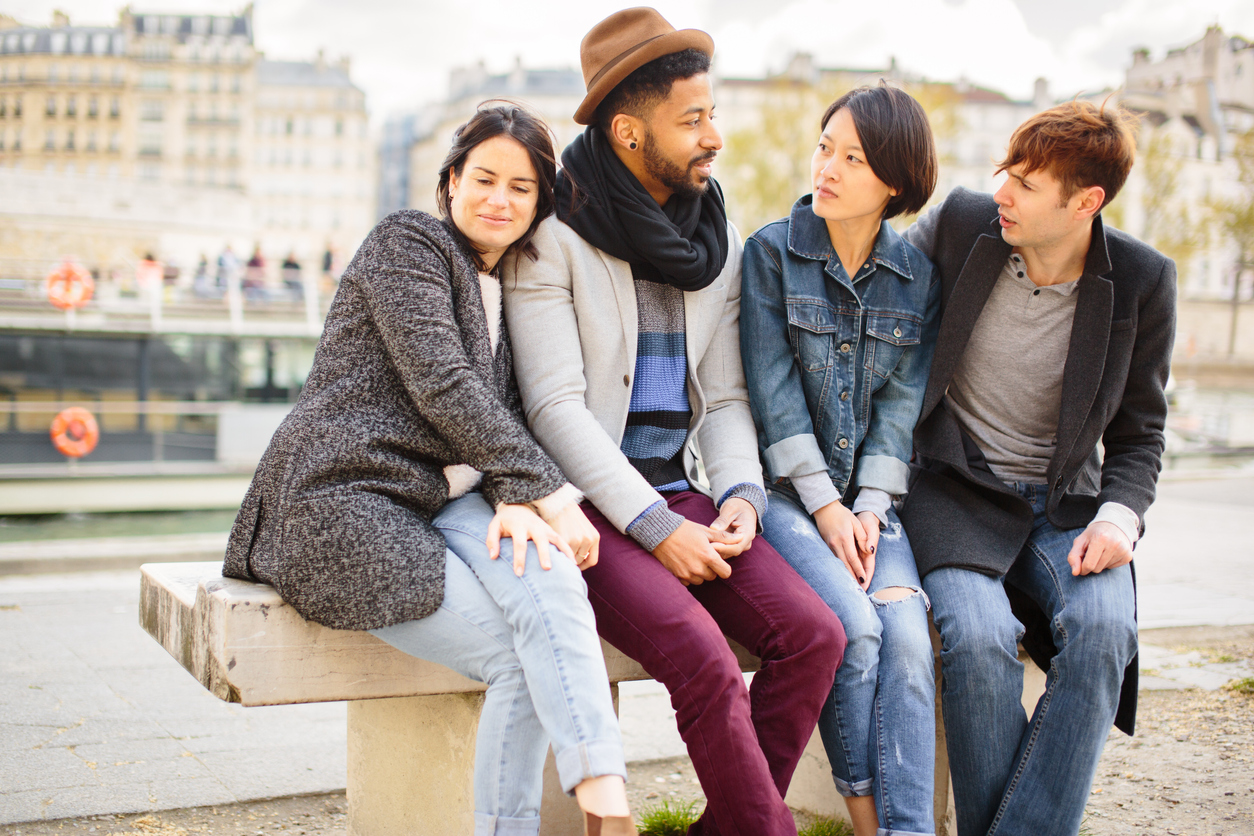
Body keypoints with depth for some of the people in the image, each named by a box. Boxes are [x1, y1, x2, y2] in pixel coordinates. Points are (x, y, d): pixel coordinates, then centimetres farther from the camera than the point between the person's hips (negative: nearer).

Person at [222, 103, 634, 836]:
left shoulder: (508, 289, 21)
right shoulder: (407, 242, -2)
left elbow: (508, 415, 9)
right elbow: (444, 388, -14)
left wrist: (519, 501, -14)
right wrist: (551, 494, -17)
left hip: (437, 501, 5)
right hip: (345, 506, -5)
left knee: (541, 568, -28)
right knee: (519, 659, -23)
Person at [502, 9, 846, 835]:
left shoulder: (717, 240, 12)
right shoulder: (554, 235, -6)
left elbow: (725, 395, 12)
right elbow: (556, 405, -12)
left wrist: (740, 493, -8)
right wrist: (656, 527, -17)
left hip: (683, 493, 6)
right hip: (591, 505, -6)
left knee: (815, 634, -15)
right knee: (704, 659, -28)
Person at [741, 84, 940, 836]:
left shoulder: (917, 276, 8)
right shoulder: (772, 251, -1)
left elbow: (903, 400, 3)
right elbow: (774, 388, -7)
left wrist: (869, 509, -10)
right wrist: (825, 506, -12)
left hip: (871, 497, 3)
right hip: (785, 489, -3)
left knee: (908, 631, -22)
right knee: (854, 626, -24)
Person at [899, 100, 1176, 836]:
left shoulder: (1142, 281, -2)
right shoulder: (959, 224, -4)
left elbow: (1139, 430, 8)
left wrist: (1120, 512, -13)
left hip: (1066, 502, 1)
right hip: (957, 491, -1)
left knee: (1102, 629, -29)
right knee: (979, 638, -30)